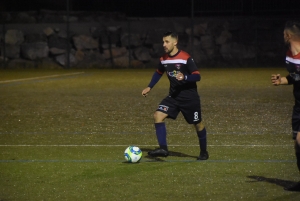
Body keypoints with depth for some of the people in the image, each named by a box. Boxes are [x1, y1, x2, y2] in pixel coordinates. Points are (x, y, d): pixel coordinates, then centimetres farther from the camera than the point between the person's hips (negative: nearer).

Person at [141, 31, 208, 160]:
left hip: (190, 97, -5)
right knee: (158, 115, -16)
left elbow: (197, 76, -18)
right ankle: (163, 149, -18)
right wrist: (149, 87, 14)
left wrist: (185, 77, -35)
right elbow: (158, 73, 20)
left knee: (198, 124, 9)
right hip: (173, 96, 5)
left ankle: (204, 152, 31)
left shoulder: (185, 58, -18)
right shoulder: (163, 59, 1)